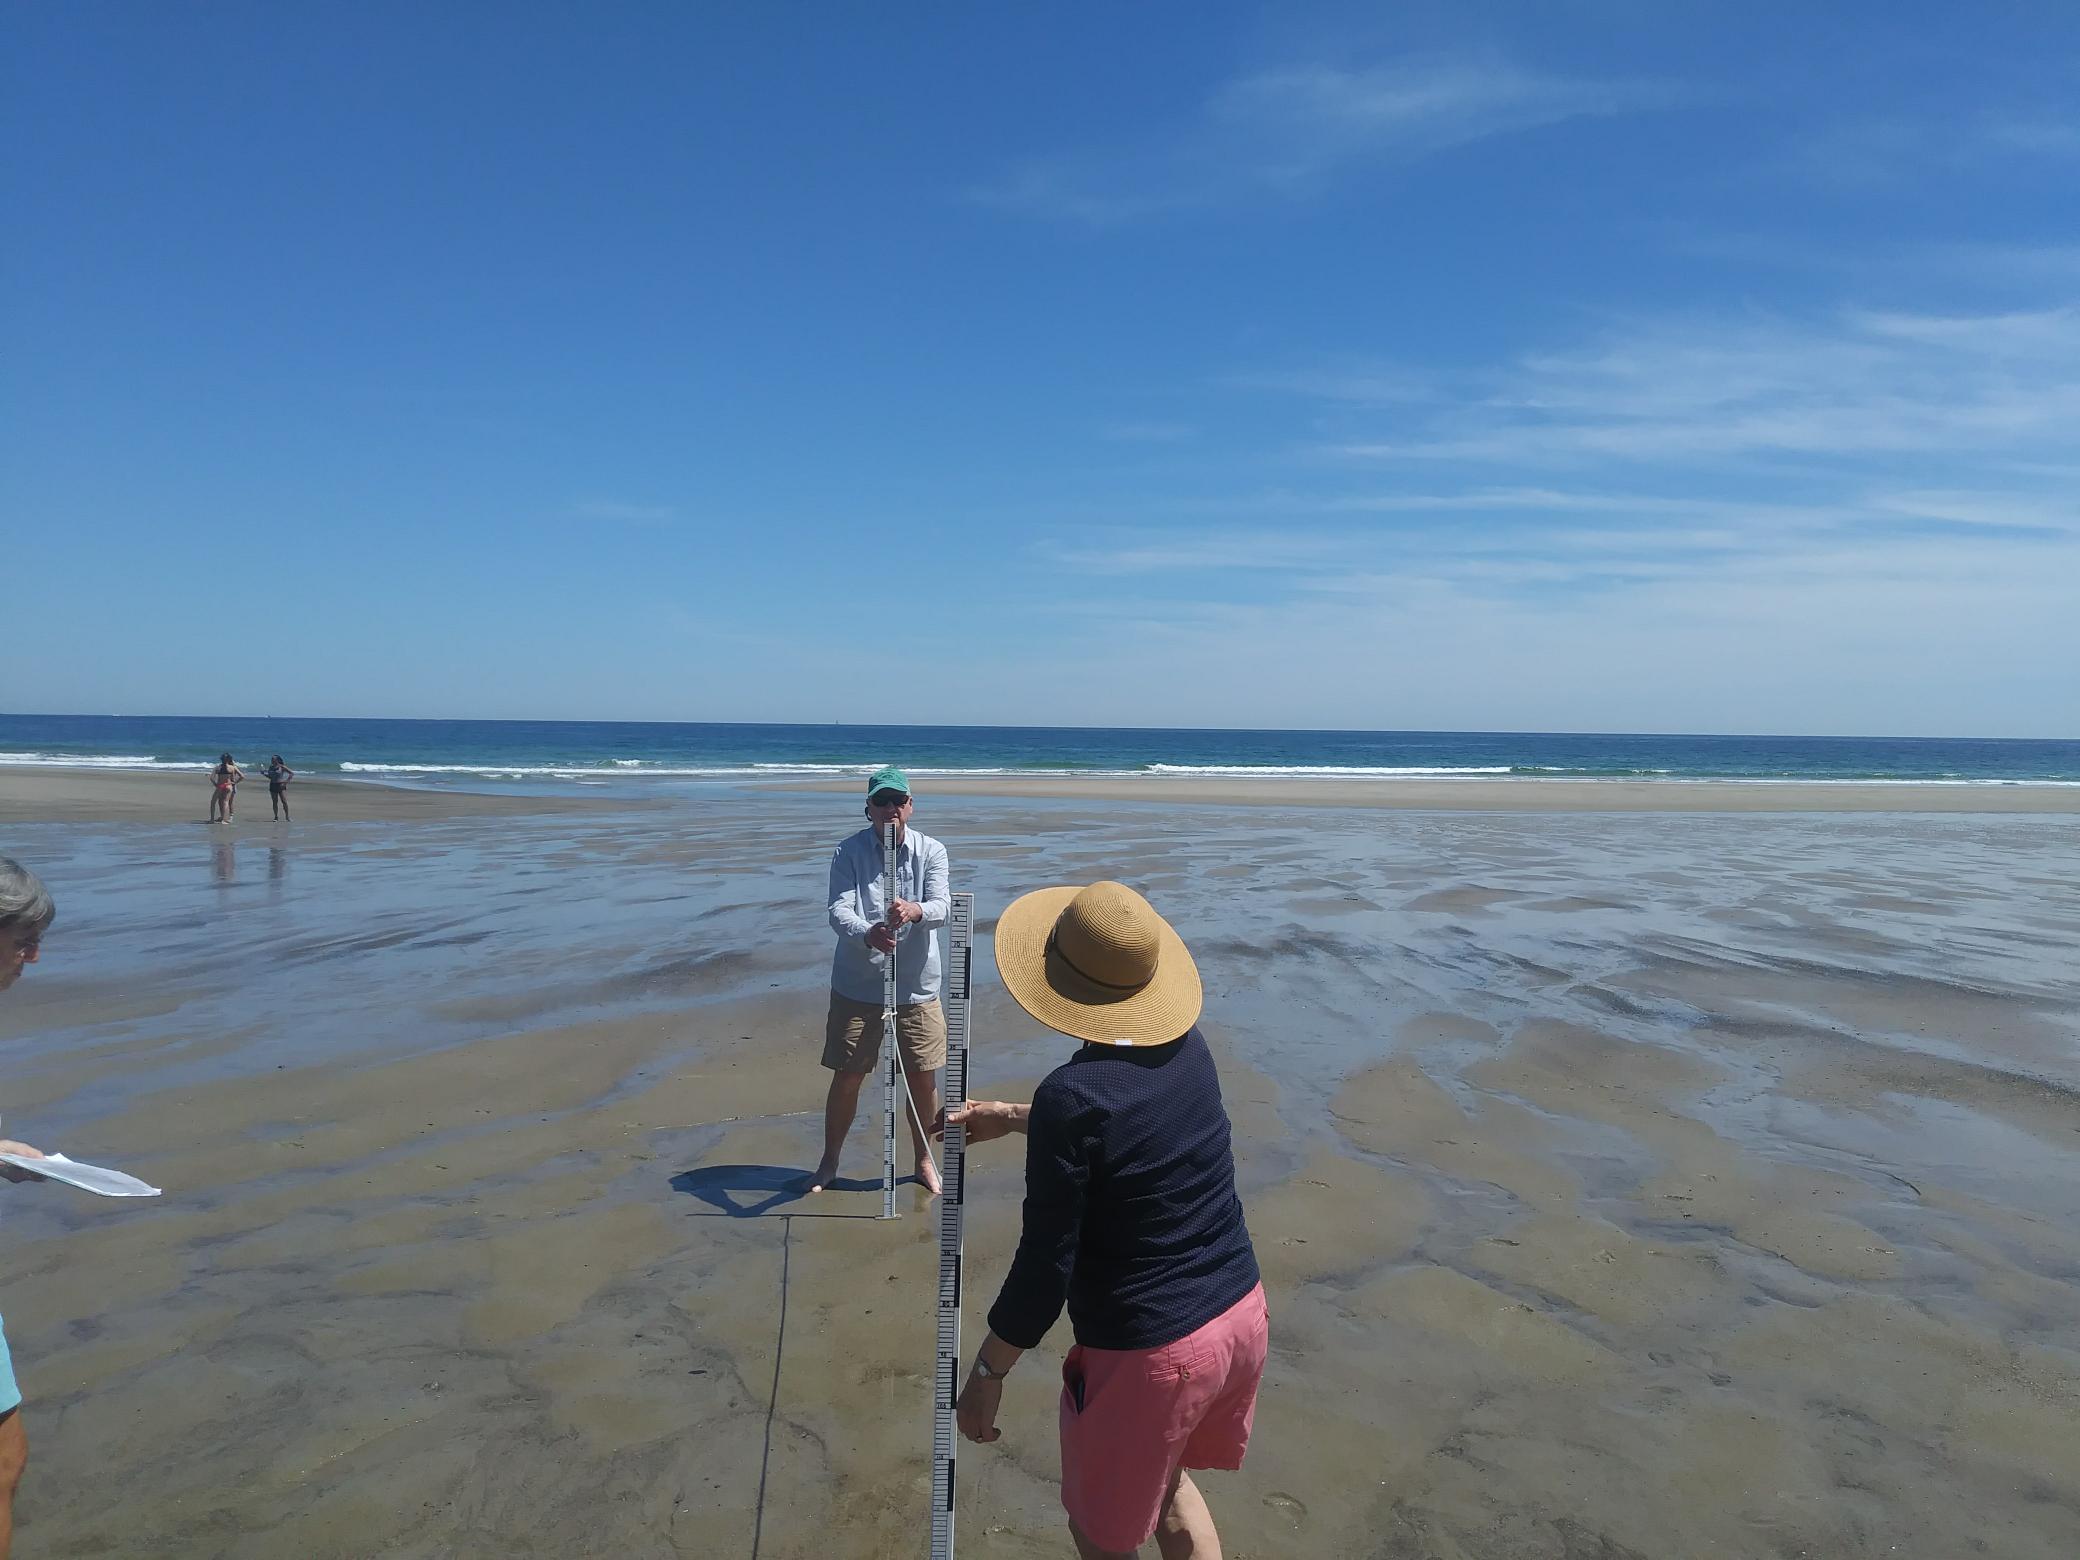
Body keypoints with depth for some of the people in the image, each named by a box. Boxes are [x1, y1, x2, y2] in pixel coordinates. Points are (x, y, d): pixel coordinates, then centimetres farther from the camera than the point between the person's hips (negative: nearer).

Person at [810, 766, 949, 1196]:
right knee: (846, 1078, 8)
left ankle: (924, 1161, 31)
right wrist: (867, 934, -38)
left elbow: (941, 909, -13)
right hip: (857, 986, -1)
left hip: (916, 986, 1)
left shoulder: (931, 851, -1)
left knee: (923, 1079, 8)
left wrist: (914, 911, -37)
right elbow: (838, 911, -16)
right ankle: (829, 1162, 30)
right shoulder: (848, 852, -4)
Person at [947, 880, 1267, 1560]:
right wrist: (1012, 1118, 25)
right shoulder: (1189, 1047, -3)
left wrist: (987, 1371, -4)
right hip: (1243, 1313, 7)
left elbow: (1047, 1266, -18)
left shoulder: (1070, 1095, -24)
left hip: (1150, 1351, -7)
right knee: (1166, 1478, 31)